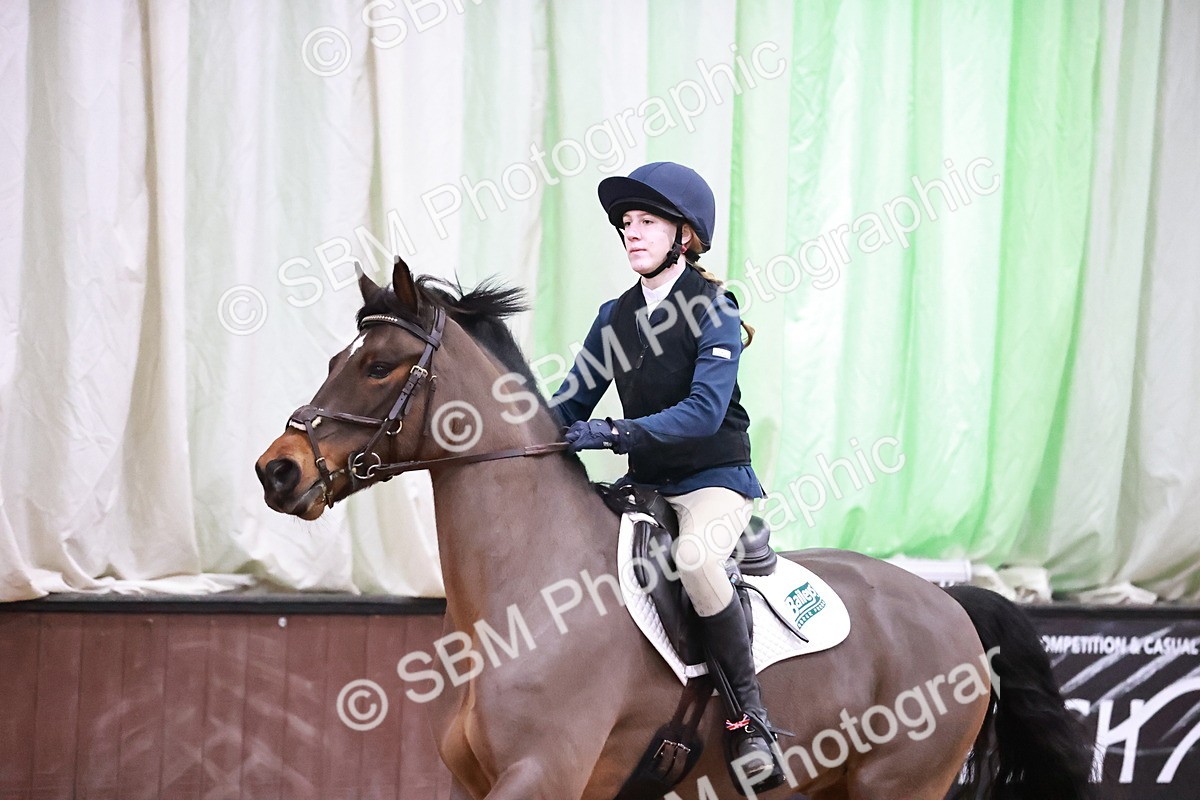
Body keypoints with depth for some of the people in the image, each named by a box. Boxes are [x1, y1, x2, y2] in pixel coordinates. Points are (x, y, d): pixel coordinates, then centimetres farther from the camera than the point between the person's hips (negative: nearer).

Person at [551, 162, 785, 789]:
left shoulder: (713, 310, -11)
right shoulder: (616, 316, 8)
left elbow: (704, 410, -23)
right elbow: (571, 403, 9)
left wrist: (617, 433, -32)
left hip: (714, 481, -7)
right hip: (643, 485, 7)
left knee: (694, 558, -36)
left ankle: (750, 716, -26)